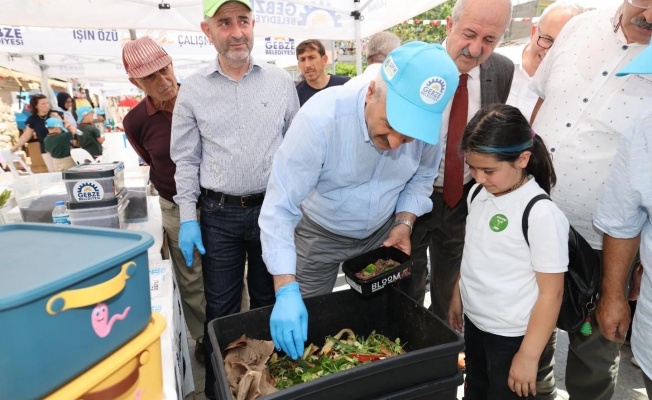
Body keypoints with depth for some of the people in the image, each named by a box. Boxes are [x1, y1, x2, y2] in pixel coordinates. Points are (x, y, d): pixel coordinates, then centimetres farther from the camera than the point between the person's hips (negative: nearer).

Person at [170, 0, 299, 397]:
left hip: (273, 208, 1)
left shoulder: (281, 80, 1)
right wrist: (188, 217, -1)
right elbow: (186, 158, 4)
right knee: (221, 307, 10)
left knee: (270, 300, 16)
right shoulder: (193, 89, 0)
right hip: (219, 214, 0)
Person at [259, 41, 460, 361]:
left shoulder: (426, 124, -20)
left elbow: (421, 177, 0)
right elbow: (279, 209, -33)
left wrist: (404, 223, -15)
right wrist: (286, 291, -39)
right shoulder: (319, 119, -34)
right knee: (303, 328, 13)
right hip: (320, 235, -3)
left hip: (382, 234, 4)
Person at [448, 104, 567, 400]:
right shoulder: (478, 194, -3)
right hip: (474, 322, 6)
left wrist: (529, 356, -15)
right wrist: (457, 298, 15)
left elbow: (551, 292, -18)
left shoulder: (542, 214, -23)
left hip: (511, 334, -6)